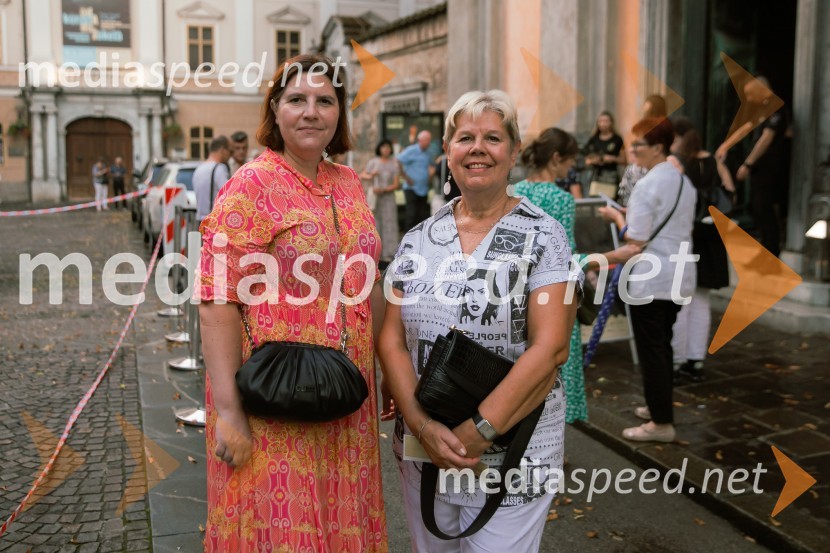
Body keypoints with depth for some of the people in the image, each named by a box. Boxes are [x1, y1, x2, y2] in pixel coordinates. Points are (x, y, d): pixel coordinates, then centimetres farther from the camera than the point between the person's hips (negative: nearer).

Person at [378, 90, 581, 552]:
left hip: (512, 456, -4)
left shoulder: (543, 237, -7)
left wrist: (478, 432, -20)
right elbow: (392, 340, 1)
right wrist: (422, 424, -14)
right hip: (422, 454, 4)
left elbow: (550, 347, -15)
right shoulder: (419, 240, 4)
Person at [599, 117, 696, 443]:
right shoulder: (684, 182, 10)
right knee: (663, 344, 19)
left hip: (649, 279, -9)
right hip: (678, 276, 9)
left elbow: (636, 239, -19)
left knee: (650, 348, 0)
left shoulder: (647, 185, -17)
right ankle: (659, 406, 32)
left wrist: (617, 217, -2)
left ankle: (661, 423, 7)